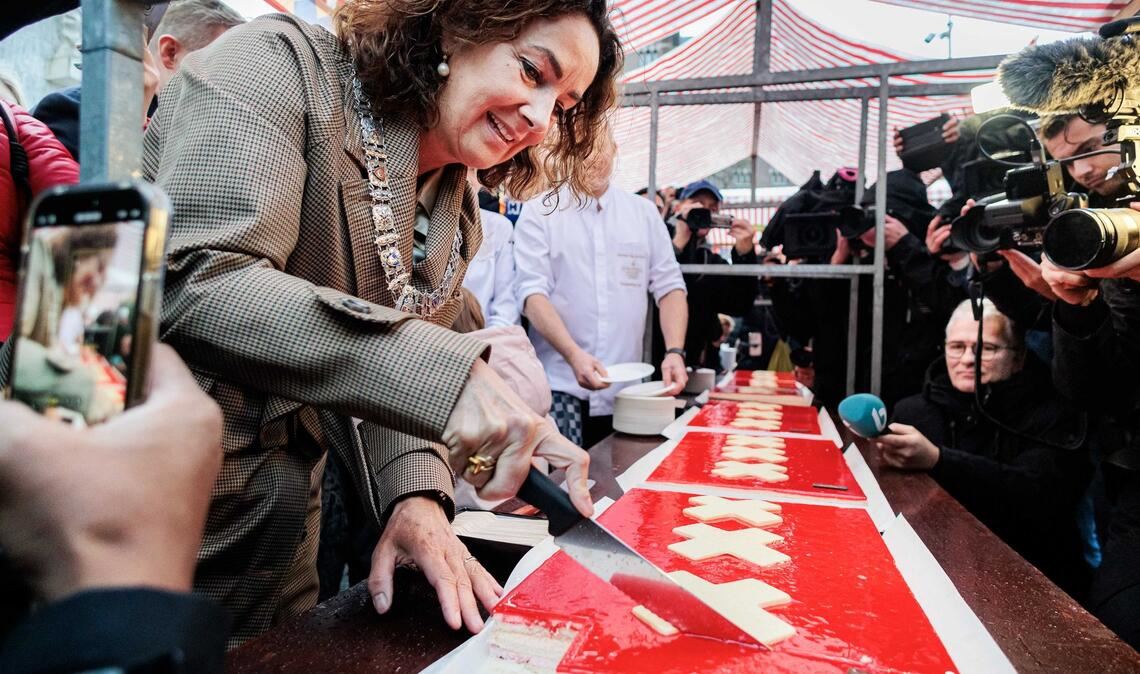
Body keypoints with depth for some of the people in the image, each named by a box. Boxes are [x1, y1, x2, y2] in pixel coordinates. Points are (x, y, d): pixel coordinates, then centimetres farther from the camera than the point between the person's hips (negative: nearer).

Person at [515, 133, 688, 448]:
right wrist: (573, 354, -22)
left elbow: (668, 286, 9)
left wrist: (675, 351, -7)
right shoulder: (539, 213, 1)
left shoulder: (644, 213, 11)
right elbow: (532, 292, -8)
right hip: (561, 388, -3)